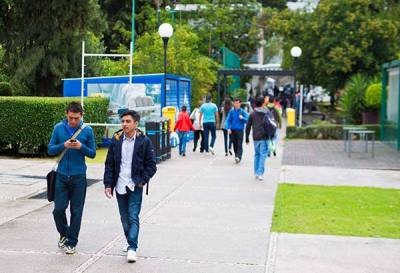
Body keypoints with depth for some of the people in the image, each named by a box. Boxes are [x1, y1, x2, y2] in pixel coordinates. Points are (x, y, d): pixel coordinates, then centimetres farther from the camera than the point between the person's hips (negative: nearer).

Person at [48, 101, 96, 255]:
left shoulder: (87, 130, -3)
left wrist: (81, 147, -16)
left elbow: (92, 153, 3)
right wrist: (64, 145, -15)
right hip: (61, 175, 1)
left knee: (76, 211, 4)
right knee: (58, 209, 0)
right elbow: (50, 150, 3)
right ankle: (64, 233, 28)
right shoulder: (59, 128, 1)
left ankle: (72, 242, 17)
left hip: (78, 177, -1)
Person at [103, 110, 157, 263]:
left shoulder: (144, 141, -5)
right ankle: (131, 243, 28)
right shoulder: (116, 140, 3)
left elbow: (151, 165, -1)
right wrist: (108, 184, 0)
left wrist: (142, 181, -11)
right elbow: (109, 164, 6)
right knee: (124, 218, 12)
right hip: (120, 186, 4)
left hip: (135, 186, -4)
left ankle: (132, 248, -11)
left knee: (133, 217, -9)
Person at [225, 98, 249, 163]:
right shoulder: (231, 111, 6)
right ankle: (237, 157, 19)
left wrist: (242, 118, -19)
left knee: (239, 145, -12)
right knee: (235, 145, 7)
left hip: (240, 130, -3)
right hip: (233, 131, 3)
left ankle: (238, 157, -22)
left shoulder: (242, 111, 1)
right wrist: (228, 128, -9)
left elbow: (247, 120, -1)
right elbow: (228, 120, 4)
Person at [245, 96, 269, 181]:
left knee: (256, 154, 16)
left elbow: (248, 127, 5)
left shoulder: (252, 114, 5)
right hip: (264, 137, -3)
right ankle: (260, 173, -10)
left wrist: (247, 138, 12)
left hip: (256, 138, 3)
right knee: (263, 155, -2)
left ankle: (256, 173, 18)